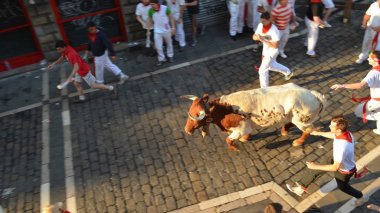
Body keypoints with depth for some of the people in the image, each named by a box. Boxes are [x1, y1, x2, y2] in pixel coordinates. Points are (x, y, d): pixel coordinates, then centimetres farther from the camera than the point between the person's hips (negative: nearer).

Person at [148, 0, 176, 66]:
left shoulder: (165, 8, -18)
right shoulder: (150, 11, -12)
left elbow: (171, 17, -6)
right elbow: (150, 20, 3)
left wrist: (173, 27, -9)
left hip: (166, 30, -1)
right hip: (157, 31, 1)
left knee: (169, 44, 16)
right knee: (158, 46, -1)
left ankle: (170, 56, 38)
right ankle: (161, 59, 19)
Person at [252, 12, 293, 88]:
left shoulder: (274, 30, -31)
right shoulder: (260, 25, -12)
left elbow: (275, 46, -30)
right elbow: (254, 37, -6)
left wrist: (263, 40, -38)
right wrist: (257, 37, -30)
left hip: (272, 51, -8)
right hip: (265, 50, 8)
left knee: (262, 70, -3)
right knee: (271, 65, 29)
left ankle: (264, 88, 17)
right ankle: (288, 72, 52)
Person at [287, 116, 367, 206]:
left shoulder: (342, 146, -46)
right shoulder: (344, 132, -21)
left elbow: (335, 167, -37)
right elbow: (333, 135, 6)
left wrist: (316, 166, -30)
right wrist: (318, 133, 16)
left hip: (345, 170, -7)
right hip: (337, 161, 7)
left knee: (342, 186, 26)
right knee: (313, 169, 10)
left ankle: (360, 196, 57)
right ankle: (300, 189, 28)